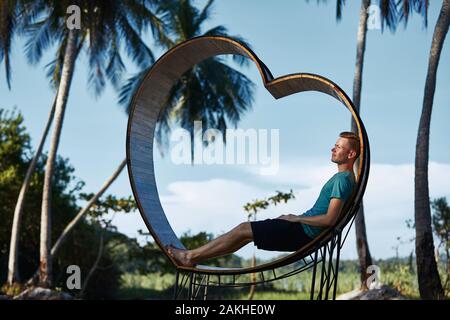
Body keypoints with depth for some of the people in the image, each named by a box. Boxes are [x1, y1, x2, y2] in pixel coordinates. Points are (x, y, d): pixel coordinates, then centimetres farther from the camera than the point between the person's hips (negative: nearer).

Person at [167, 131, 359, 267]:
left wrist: (296, 218, -14)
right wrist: (297, 217, 14)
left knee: (243, 230, -7)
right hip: (304, 228, 10)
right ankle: (194, 258, 11)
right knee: (247, 230, 10)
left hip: (304, 232, -10)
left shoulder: (342, 179, -18)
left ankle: (190, 256, 0)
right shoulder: (344, 177, 14)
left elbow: (330, 219, -25)